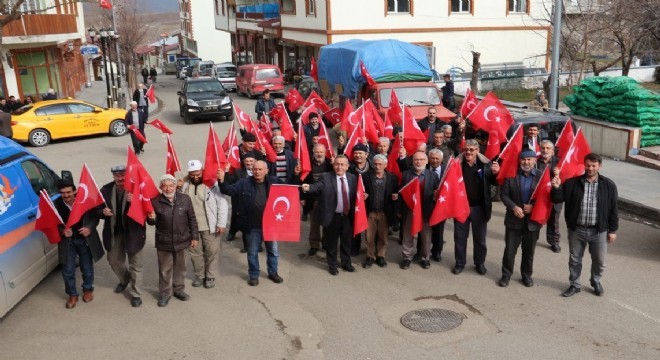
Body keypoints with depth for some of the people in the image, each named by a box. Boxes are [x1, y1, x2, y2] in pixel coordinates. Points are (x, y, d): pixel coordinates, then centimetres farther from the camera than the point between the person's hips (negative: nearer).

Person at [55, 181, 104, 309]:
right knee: (68, 270, 6)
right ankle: (72, 295, 28)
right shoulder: (57, 205, -14)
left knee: (87, 268, 16)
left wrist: (89, 228, -22)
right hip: (67, 241, 0)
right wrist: (62, 231, -24)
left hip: (85, 239, 0)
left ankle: (88, 290, 41)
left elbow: (95, 217, -4)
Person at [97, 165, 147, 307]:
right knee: (114, 260, 22)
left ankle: (136, 294, 20)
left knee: (135, 265, 6)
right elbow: (98, 209, 0)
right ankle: (124, 280, 52)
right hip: (114, 232, 4)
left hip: (133, 232, -4)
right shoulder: (106, 189, -6)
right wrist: (103, 212, -23)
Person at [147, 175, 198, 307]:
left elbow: (192, 219, 2)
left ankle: (179, 289, 35)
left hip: (181, 241, 1)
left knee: (180, 267, 17)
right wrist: (151, 219, -20)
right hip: (163, 242, -1)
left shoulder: (185, 199, -6)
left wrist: (194, 237, 3)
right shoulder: (155, 201, -8)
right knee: (164, 269, 9)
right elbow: (151, 222, 4)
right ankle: (165, 293, 25)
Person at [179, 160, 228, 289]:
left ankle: (210, 276, 23)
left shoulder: (212, 183, -12)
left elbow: (222, 203, -10)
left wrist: (221, 224, -12)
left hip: (210, 226, -3)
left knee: (212, 251, 6)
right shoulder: (184, 183, -1)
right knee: (195, 252, 14)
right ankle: (199, 275, 31)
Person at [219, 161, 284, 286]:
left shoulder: (274, 181, -4)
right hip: (252, 226, -1)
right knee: (252, 252, 13)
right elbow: (230, 190, -11)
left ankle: (273, 273, 37)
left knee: (273, 250, 17)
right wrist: (222, 181, -28)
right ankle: (253, 275, 31)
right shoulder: (244, 183, -6)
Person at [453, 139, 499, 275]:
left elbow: (495, 183, 0)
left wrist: (496, 173, -20)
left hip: (479, 208, 0)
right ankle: (460, 263, 28)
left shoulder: (486, 164, -6)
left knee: (480, 238, 14)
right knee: (460, 237, 13)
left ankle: (480, 263, 31)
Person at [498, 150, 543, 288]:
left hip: (533, 220, 0)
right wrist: (514, 207, -15)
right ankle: (506, 275, 22)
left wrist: (533, 206, -17)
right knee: (509, 250, 6)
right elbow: (503, 194, -2)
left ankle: (527, 275, 30)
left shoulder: (542, 176, -5)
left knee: (529, 251, 13)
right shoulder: (511, 175, -2)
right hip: (514, 219, 0)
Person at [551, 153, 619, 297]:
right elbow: (557, 199, -7)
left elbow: (613, 209, 0)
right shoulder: (572, 183, -5)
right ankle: (575, 285, 32)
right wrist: (556, 188, -28)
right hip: (576, 230, 0)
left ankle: (596, 282, 41)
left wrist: (612, 230, 1)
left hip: (599, 231, 0)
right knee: (575, 259, 14)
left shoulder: (608, 185, -4)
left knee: (600, 261, 14)